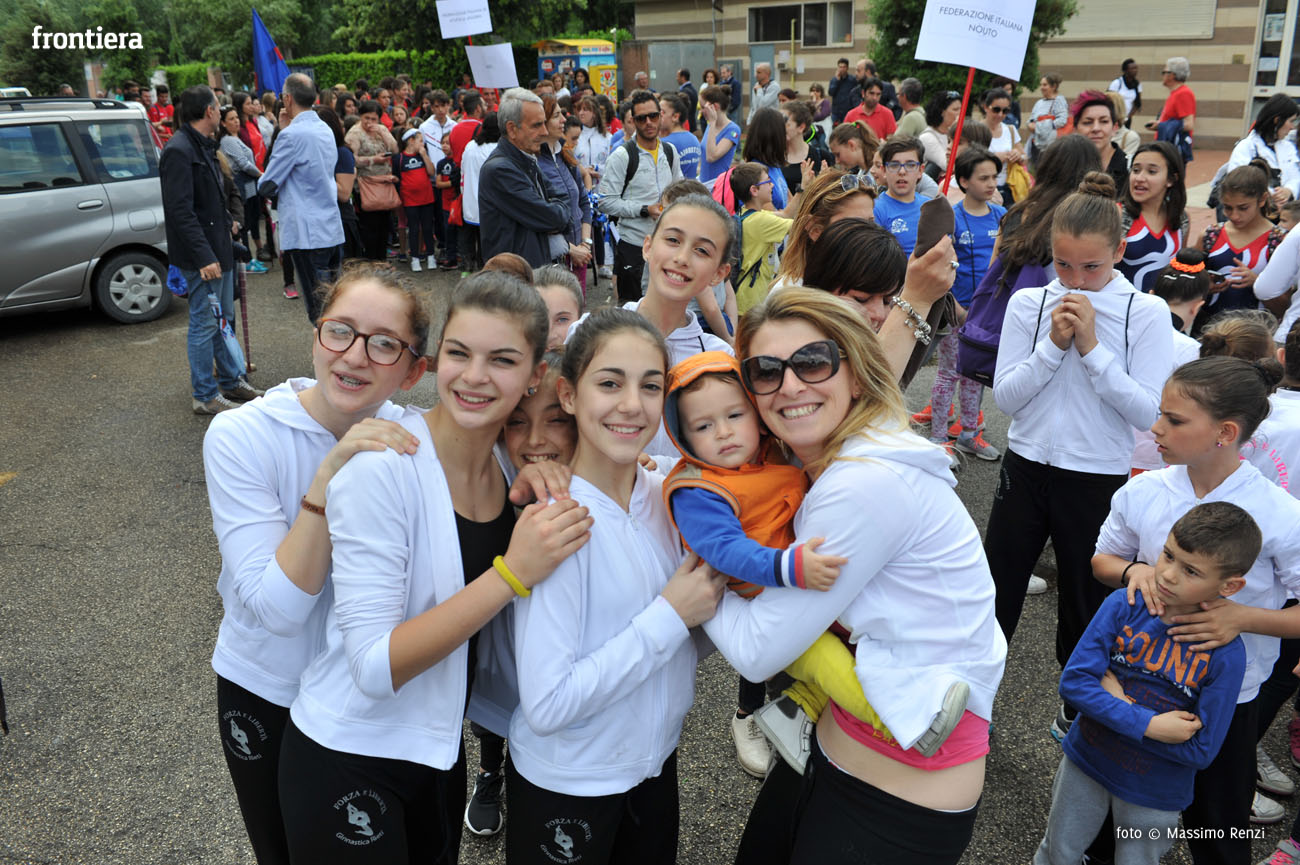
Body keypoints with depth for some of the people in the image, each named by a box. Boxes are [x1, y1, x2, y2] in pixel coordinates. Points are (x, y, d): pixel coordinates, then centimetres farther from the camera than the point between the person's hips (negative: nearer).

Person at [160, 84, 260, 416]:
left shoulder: (203, 146, 15)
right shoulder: (178, 151, -17)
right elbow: (181, 211, -23)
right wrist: (204, 257, -27)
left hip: (218, 250, 10)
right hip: (200, 255, -10)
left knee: (224, 319, 18)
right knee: (204, 324, -2)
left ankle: (232, 380, 31)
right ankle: (205, 396, 7)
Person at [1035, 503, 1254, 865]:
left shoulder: (1225, 653, -23)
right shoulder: (1124, 605, -18)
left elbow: (1200, 750, -21)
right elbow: (1073, 680, -20)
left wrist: (1117, 701, -22)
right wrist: (1148, 725, -28)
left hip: (1155, 794, -1)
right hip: (1086, 764, 2)